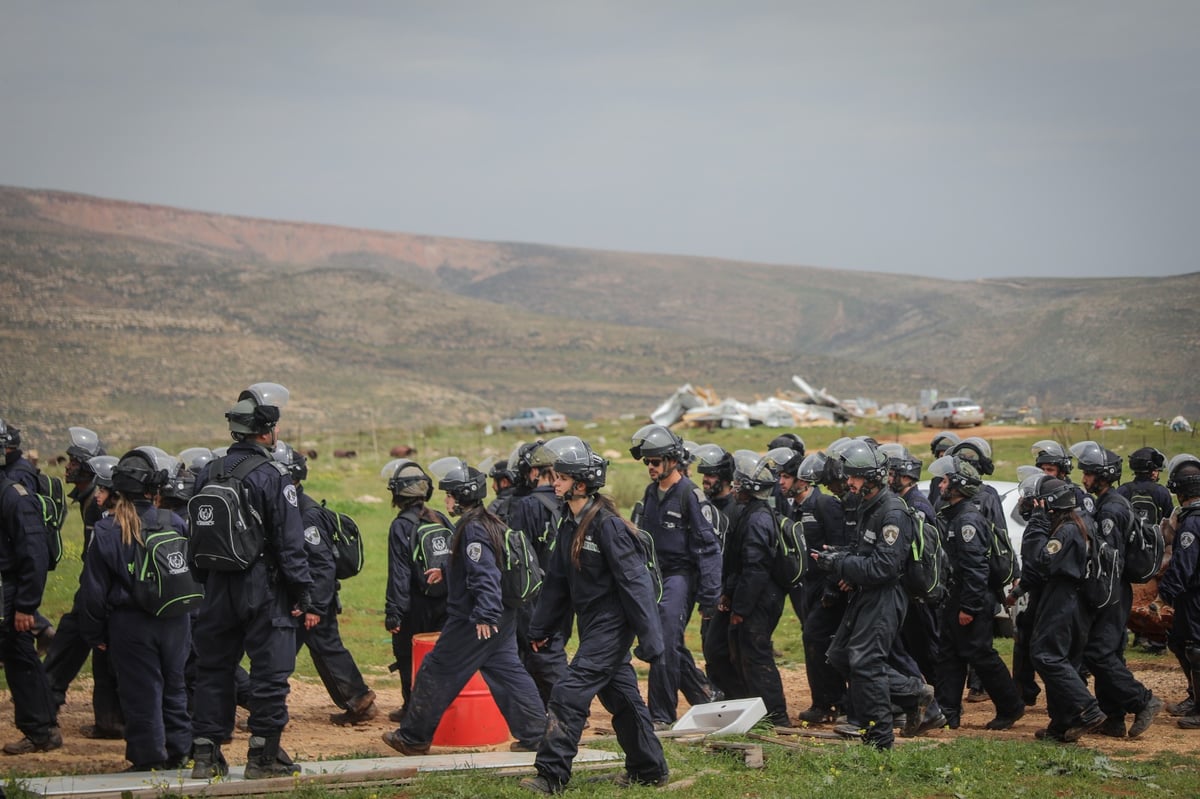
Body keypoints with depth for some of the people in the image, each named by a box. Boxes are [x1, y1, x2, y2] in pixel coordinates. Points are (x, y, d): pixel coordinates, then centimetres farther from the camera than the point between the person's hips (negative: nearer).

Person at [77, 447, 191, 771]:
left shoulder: (106, 531, -10)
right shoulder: (175, 523, -5)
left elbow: (94, 589, -5)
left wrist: (95, 633, 4)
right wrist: (188, 613, 18)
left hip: (130, 625, -2)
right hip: (175, 622, 2)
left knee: (141, 694, 5)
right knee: (174, 686, 16)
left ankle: (148, 759, 9)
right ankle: (179, 752, 20)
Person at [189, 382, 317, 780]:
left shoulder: (209, 474, 6)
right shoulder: (273, 478, -12)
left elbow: (195, 538, 12)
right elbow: (290, 546, -14)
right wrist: (306, 599, -10)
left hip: (218, 588, 6)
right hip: (263, 591, -6)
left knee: (213, 668, 12)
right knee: (270, 671, 1)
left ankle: (205, 754, 13)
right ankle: (263, 756, 2)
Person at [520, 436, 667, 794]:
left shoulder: (607, 524, -19)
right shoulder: (571, 523, 9)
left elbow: (634, 581, -20)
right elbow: (558, 579, 18)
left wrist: (650, 638, -21)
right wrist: (540, 628, 20)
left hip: (612, 625, -9)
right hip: (593, 626, 9)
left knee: (569, 694, -13)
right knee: (621, 695, 16)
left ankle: (552, 774, -11)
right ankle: (649, 769, 26)